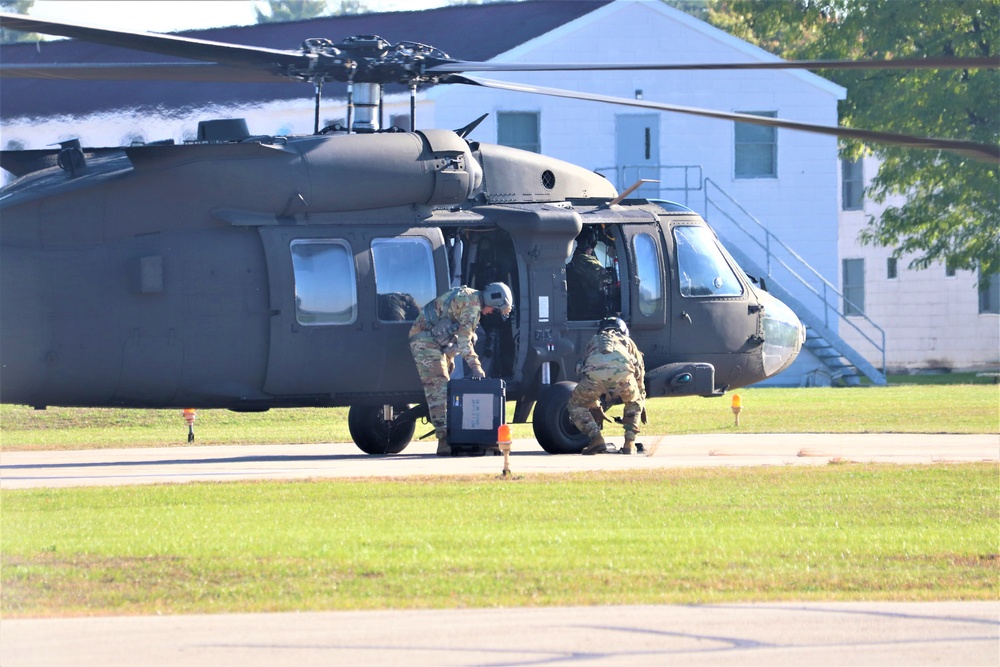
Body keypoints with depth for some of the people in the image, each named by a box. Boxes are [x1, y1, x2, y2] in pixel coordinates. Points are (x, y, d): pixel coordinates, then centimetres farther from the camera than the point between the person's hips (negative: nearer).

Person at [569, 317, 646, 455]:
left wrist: (596, 409, 60)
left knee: (577, 404, 25)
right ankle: (629, 443, 21)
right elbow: (640, 380, 48)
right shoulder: (628, 342, 41)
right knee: (634, 402, 32)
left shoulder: (593, 342, 43)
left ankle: (596, 439, 6)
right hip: (622, 371, 1)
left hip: (594, 373, -1)